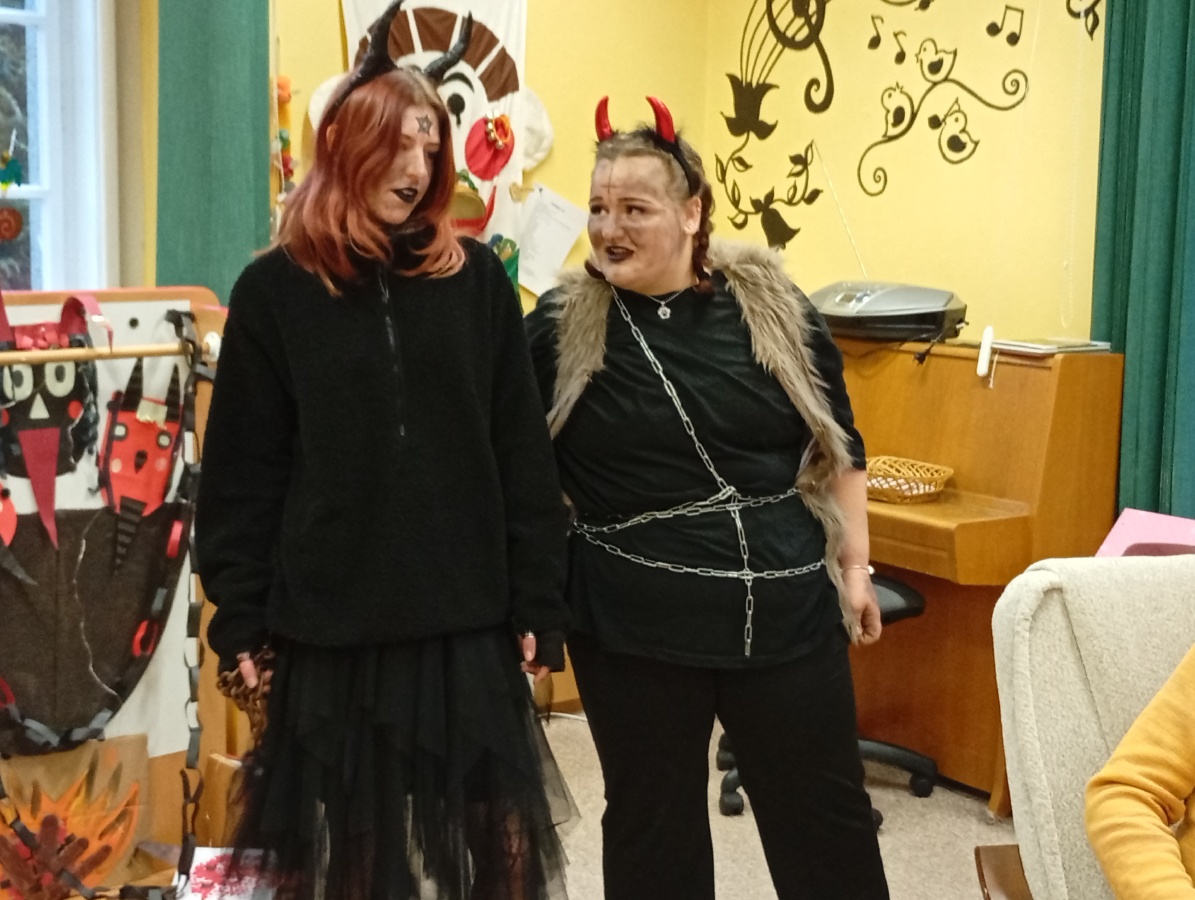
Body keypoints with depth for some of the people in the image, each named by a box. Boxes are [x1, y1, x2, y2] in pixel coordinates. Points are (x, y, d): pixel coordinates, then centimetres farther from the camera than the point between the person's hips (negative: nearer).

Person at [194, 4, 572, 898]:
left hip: (467, 614, 1)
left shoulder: (476, 279, 2)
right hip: (330, 620, -1)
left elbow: (524, 453, 3)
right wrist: (239, 616, -1)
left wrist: (540, 602, 0)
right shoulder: (277, 288, -1)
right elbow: (243, 468, 1)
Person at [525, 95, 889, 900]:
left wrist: (853, 564, 6)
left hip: (786, 610, 1)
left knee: (826, 813, 12)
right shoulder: (562, 325, -4)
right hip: (634, 625, -1)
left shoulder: (772, 305, 0)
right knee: (652, 822, 12)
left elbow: (839, 445, 9)